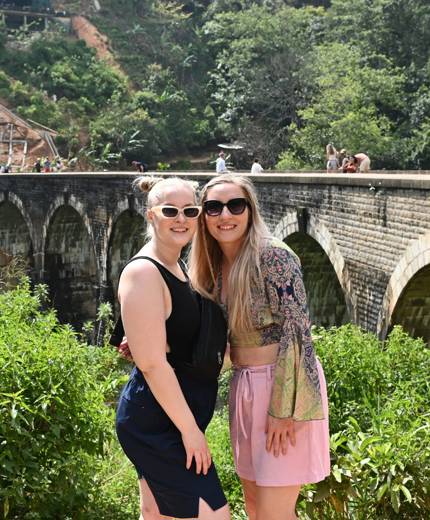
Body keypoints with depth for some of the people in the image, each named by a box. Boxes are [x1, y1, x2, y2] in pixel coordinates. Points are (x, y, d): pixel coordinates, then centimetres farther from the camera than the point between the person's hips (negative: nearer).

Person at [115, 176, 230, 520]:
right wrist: (190, 429, -19)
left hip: (165, 420, 9)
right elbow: (152, 363, -23)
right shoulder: (144, 273, -20)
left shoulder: (175, 265, 9)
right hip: (158, 424, -9)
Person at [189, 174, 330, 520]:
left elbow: (296, 334, -19)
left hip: (284, 386, -8)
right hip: (244, 388, 8)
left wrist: (283, 409, -21)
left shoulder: (273, 255, -16)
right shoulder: (215, 267, 8)